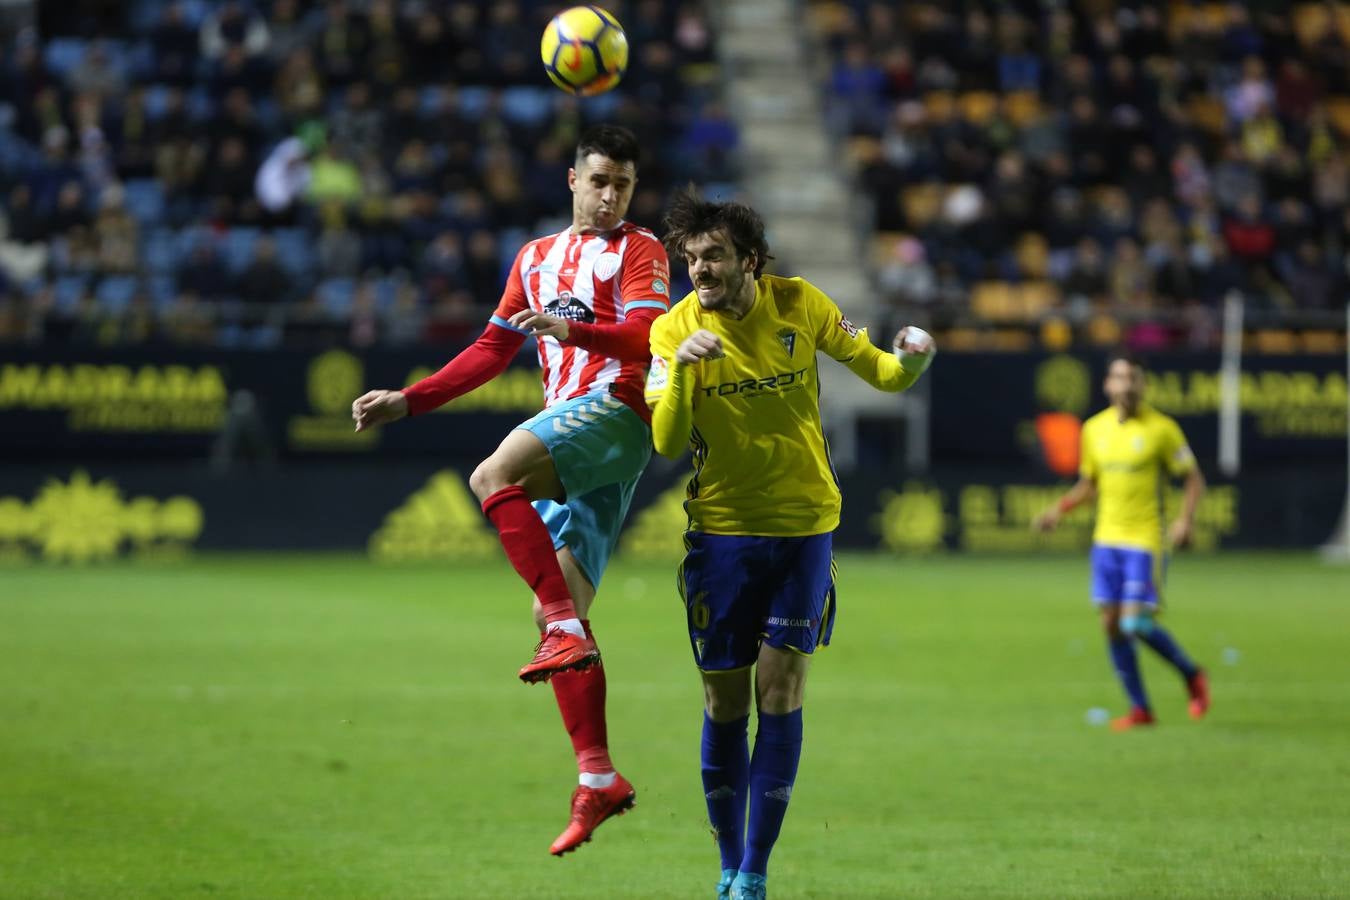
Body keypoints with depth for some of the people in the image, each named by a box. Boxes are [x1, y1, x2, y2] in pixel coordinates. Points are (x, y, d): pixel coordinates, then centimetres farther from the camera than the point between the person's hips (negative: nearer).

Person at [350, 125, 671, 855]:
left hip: (613, 409, -7)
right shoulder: (536, 257, 25)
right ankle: (597, 780, 1)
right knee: (553, 610, 0)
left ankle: (566, 629, -36)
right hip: (570, 430, 7)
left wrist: (568, 327, -31)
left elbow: (643, 338, -13)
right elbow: (492, 351, 29)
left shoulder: (638, 251, 4)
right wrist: (406, 401, 21)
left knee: (494, 476, -32)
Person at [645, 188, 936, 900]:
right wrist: (681, 368, -31)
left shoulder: (800, 304, -5)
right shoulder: (675, 329, -8)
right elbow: (668, 444, -16)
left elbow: (878, 372, 4)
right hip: (721, 528, 0)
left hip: (804, 524, 0)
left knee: (780, 690, -5)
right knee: (725, 702, 3)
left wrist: (909, 360, -19)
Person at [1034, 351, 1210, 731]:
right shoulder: (1094, 429, 7)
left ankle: (1192, 675, 11)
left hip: (1145, 540, -5)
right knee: (1112, 624, 2)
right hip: (1107, 539, 5)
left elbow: (1194, 478, -2)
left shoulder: (1161, 429, -8)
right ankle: (1139, 708, 12)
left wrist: (1186, 519, -18)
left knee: (1136, 624, -13)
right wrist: (1059, 509, 4)